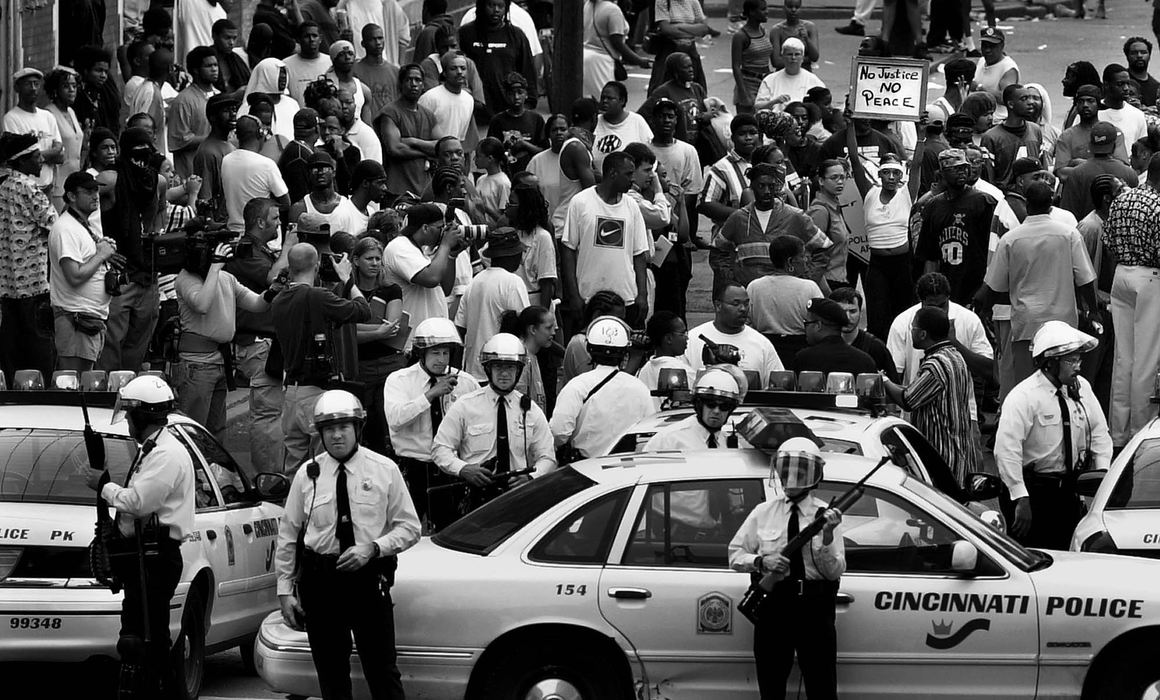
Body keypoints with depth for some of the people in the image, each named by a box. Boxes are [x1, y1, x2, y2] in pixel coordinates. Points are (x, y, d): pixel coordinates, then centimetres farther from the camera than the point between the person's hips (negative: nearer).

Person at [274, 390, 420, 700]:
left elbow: (409, 527, 3)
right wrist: (285, 590, 2)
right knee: (331, 675, 7)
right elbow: (288, 536, 7)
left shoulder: (384, 470, 0)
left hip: (369, 579, -2)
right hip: (319, 581, 2)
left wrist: (372, 549, -13)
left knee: (383, 673, -3)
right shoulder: (307, 476, 3)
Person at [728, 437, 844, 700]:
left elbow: (835, 571, -5)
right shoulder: (763, 513, 6)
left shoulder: (825, 514, 1)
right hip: (772, 606, 2)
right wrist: (761, 562, -11)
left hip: (814, 609, -2)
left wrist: (827, 535, -22)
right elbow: (735, 554, 9)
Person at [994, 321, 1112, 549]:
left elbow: (1099, 433, 14)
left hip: (1068, 488, 6)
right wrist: (1021, 499, -27)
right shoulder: (1023, 396, -17)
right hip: (1033, 488, -6)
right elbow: (1006, 450, -23)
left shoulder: (1081, 388, 3)